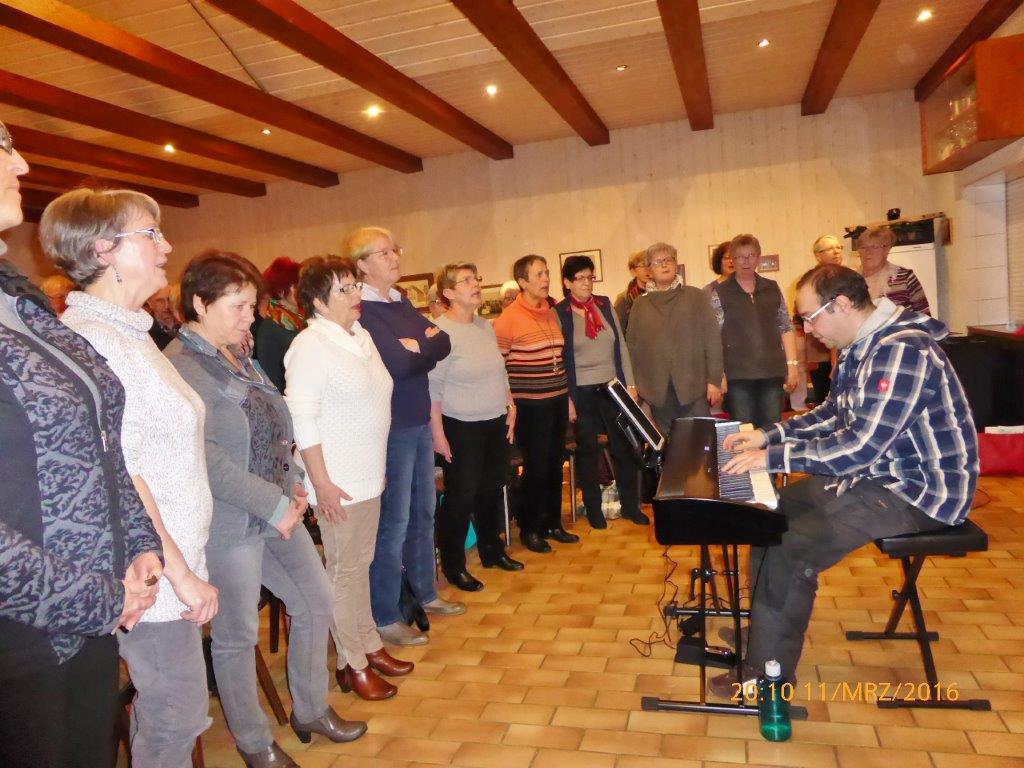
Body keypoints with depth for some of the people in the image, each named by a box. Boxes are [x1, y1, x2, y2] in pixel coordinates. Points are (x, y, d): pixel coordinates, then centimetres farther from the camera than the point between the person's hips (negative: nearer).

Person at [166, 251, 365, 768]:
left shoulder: (236, 356, 10)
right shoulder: (180, 367, -17)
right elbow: (205, 459, -23)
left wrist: (293, 485, 4)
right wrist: (274, 505, -19)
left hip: (277, 510, 9)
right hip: (228, 525, -9)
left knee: (316, 600, 16)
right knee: (237, 635, 9)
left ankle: (310, 711, 37)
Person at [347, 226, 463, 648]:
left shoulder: (401, 302, 12)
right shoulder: (360, 309, -15)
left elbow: (443, 343, 4)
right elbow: (394, 362, -25)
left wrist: (414, 347, -13)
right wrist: (422, 348, -8)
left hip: (419, 422, 8)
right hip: (390, 428, -8)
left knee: (424, 512, 19)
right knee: (394, 523, 1)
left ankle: (426, 593, 36)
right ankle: (385, 619, 16)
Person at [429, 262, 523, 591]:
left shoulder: (486, 327, 8)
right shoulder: (440, 331, -16)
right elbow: (431, 387, -18)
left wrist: (510, 408, 14)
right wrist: (438, 434, -18)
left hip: (495, 424, 7)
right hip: (461, 428, -7)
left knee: (492, 490, 17)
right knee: (461, 496, 2)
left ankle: (493, 551, 35)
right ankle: (453, 566, 18)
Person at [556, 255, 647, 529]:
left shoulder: (605, 305, 6)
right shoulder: (559, 314, -6)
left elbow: (621, 347, 8)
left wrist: (630, 384, 4)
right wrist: (565, 399, -9)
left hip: (613, 388, 3)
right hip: (581, 393, -3)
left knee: (624, 447, 7)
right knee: (588, 451, 10)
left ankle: (630, 506, 23)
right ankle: (593, 509, 24)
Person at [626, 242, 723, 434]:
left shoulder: (695, 296, 6)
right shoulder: (640, 305, 10)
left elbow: (712, 339, 2)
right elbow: (632, 347, 9)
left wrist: (714, 381, -5)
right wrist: (639, 389, 6)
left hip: (694, 388, -1)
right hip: (657, 392, 1)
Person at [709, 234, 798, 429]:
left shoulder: (772, 289, 10)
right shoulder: (720, 293, 0)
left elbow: (786, 328, 12)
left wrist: (792, 364, 5)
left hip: (773, 373, 3)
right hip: (738, 376, -3)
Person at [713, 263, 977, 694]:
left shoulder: (901, 350, -26)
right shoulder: (857, 348, 5)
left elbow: (860, 445, -31)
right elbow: (833, 414, 18)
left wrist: (773, 457, -24)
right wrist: (770, 436, 7)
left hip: (920, 491, -10)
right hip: (877, 473, 10)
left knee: (790, 551, -20)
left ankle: (767, 675, -2)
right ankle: (761, 626, 23)